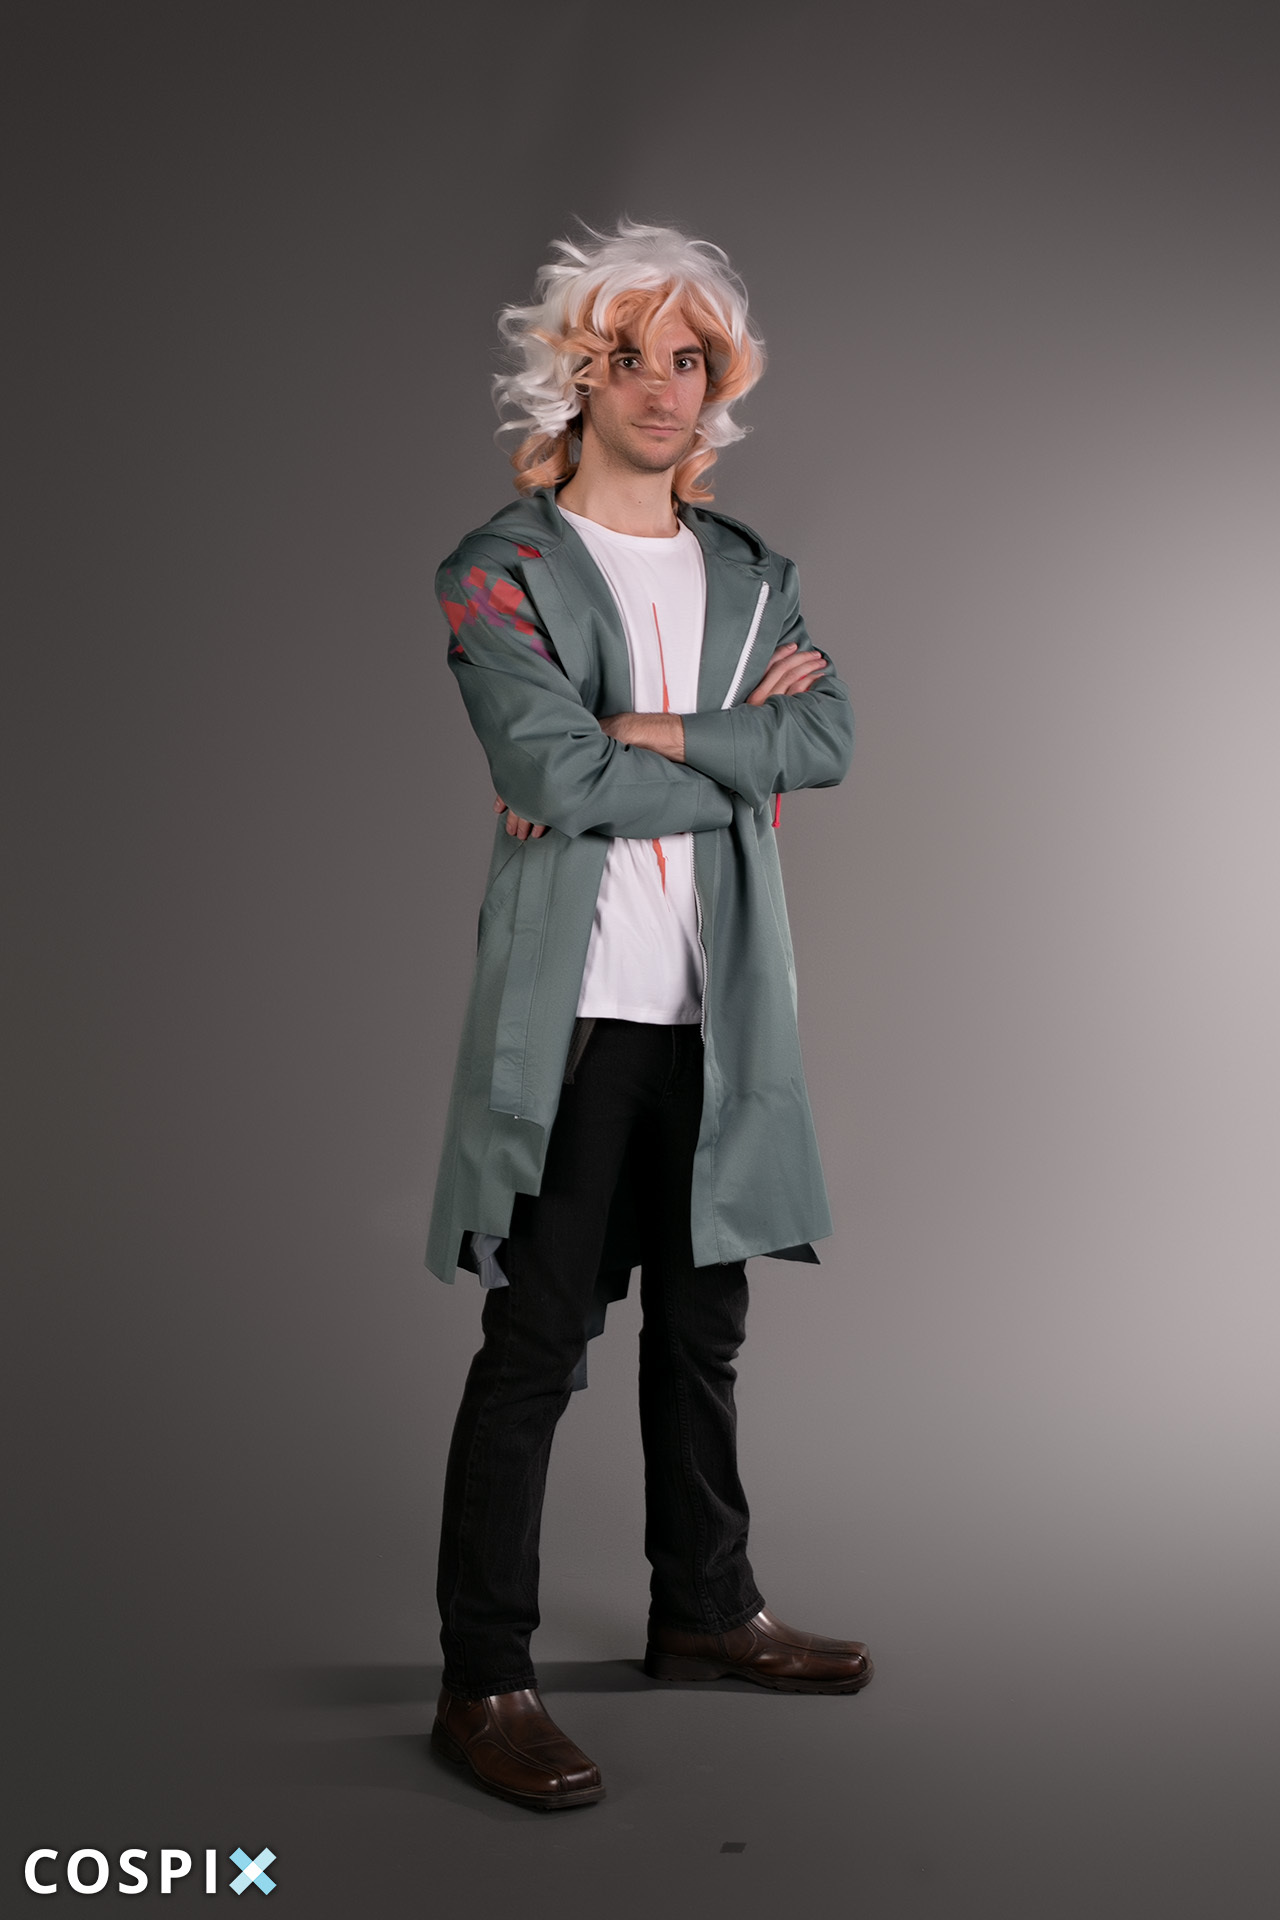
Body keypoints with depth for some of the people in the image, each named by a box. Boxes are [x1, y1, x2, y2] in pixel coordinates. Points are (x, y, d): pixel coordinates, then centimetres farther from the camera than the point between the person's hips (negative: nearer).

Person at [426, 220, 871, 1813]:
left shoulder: (749, 576, 15)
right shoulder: (500, 571, -1)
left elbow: (829, 738, -2)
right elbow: (555, 768, -15)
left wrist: (649, 739, -13)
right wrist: (742, 745, -7)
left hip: (717, 1011, 6)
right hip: (573, 1010, -5)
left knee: (703, 1324, 16)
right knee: (537, 1342, -3)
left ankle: (703, 1609, 32)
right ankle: (483, 1682, 7)